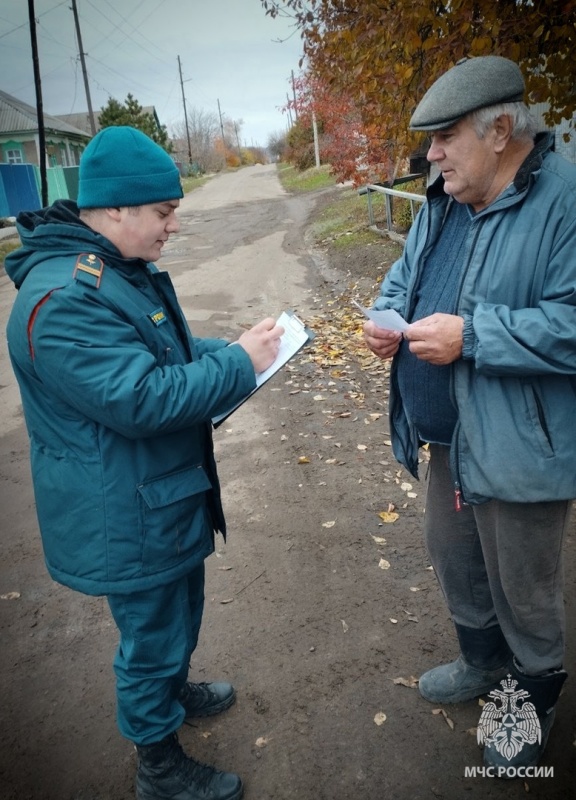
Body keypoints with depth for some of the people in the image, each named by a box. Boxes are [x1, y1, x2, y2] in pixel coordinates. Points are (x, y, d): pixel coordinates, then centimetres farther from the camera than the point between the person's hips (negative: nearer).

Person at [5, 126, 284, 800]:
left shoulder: (117, 268, 6)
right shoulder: (63, 299, -28)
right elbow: (142, 398, -32)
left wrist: (232, 349, -1)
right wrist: (240, 365, -22)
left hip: (167, 494, 10)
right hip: (128, 517, -10)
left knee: (179, 611, 28)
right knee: (153, 633, 11)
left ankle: (173, 689, 56)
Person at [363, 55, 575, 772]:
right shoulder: (444, 202, 7)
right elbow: (405, 273, 18)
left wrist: (471, 336, -28)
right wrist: (387, 316, -3)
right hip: (450, 439, 8)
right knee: (453, 559, 25)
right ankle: (482, 664, 52)